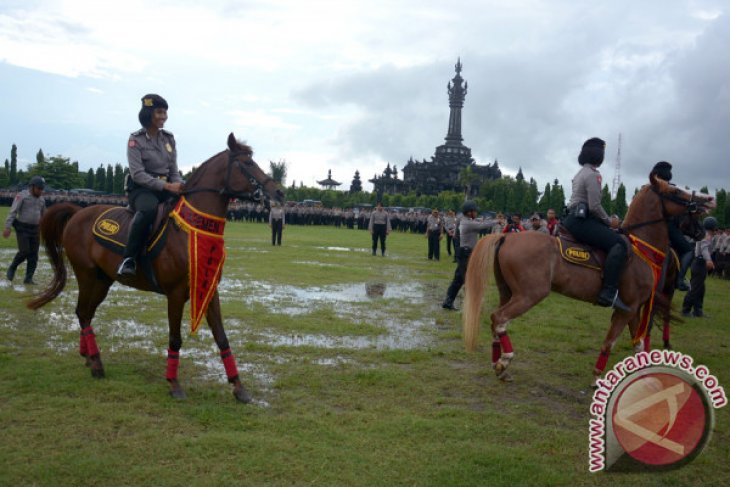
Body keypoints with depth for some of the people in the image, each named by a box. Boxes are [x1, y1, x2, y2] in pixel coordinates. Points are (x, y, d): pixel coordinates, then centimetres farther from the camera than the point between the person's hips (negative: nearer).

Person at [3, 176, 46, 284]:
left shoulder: (41, 199, 9)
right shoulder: (21, 196, -9)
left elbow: (43, 216, 19)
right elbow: (12, 212, -14)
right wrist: (7, 228, -22)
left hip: (35, 230, 5)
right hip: (22, 229, -5)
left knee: (33, 255, 0)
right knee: (24, 252, -14)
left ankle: (28, 278, 5)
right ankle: (12, 268, 14)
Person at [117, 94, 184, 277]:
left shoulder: (169, 138, 11)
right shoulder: (136, 140, -4)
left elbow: (174, 170, 12)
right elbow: (137, 174, -14)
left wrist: (179, 186, -11)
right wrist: (167, 186, -24)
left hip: (167, 188, 5)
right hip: (141, 189, -5)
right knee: (149, 208, -40)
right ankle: (129, 258, -31)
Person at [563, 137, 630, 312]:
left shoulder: (581, 173, 23)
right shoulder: (592, 174, -9)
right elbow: (595, 206, -16)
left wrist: (605, 221, 22)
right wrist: (609, 221, 0)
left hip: (573, 218, 11)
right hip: (581, 221, -11)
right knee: (619, 244, -19)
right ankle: (609, 292, -29)